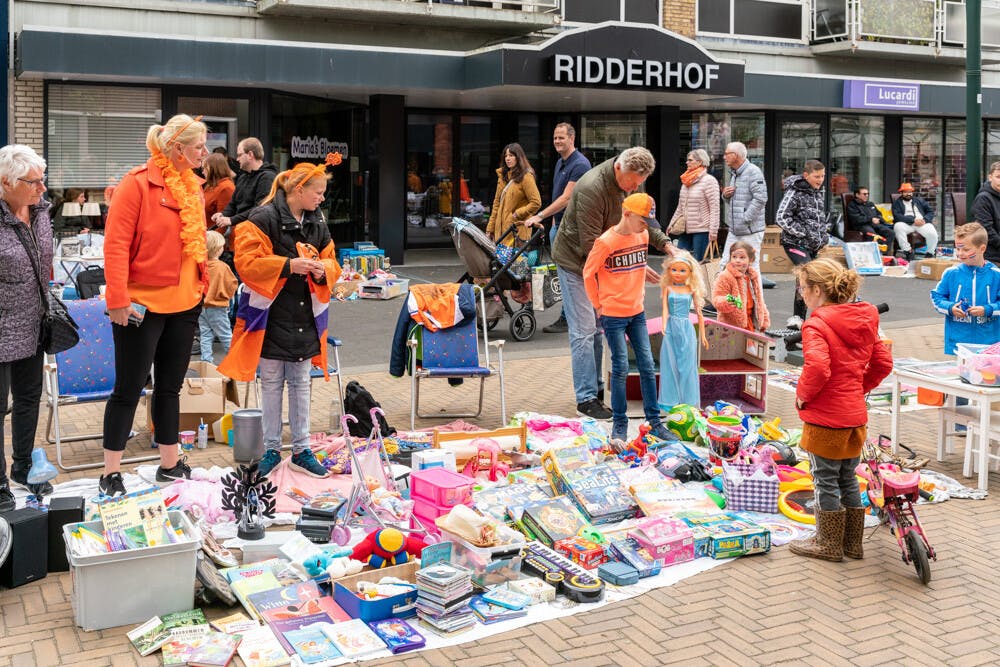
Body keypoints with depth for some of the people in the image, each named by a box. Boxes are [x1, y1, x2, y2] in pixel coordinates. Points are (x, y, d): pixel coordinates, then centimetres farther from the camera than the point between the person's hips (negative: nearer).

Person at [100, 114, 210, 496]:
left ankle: (170, 465, 27)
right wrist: (118, 300, -19)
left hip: (184, 305, 7)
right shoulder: (138, 183, -13)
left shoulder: (192, 187, 10)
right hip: (142, 305, -7)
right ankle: (111, 474, 13)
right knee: (129, 389, 1)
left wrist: (201, 284, 12)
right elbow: (115, 244, -16)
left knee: (170, 387, 16)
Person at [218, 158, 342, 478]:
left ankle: (302, 450, 21)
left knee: (300, 384, 12)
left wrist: (323, 270, -8)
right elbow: (247, 262, -18)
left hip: (305, 318, 5)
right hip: (271, 316, -5)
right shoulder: (264, 218, -12)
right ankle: (271, 449, 19)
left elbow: (330, 262, 15)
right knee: (272, 384, 6)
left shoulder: (317, 223, 8)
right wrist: (289, 265, -25)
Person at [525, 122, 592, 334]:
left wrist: (540, 216, -25)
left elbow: (566, 198, -23)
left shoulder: (579, 164, -17)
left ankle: (567, 320, -2)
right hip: (559, 224, 10)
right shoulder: (560, 162, 14)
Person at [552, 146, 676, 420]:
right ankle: (586, 398, -3)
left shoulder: (629, 183, -2)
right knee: (584, 330, -8)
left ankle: (596, 388, 21)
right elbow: (590, 244, -28)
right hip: (575, 261, -8)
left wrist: (665, 243, -5)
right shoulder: (592, 189, -29)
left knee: (597, 328, 12)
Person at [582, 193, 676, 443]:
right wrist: (599, 305, -1)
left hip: (637, 312, 6)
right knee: (621, 368, -2)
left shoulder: (643, 236, 5)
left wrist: (639, 295, 15)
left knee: (647, 366, 6)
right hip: (613, 316, -6)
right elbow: (588, 274, -7)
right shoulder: (606, 242, -15)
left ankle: (654, 421, 14)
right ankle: (619, 423, 10)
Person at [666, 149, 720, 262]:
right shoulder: (686, 181, 14)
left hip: (701, 229, -7)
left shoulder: (709, 180, -8)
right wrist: (672, 224, 18)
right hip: (685, 229, 7)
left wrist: (713, 230, -19)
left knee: (698, 262, -3)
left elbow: (714, 208, -13)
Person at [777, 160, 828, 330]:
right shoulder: (795, 192, -10)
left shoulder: (818, 193, 15)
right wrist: (804, 233, -16)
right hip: (795, 243, -8)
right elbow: (781, 218, -17)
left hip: (812, 245, 8)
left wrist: (824, 236, 13)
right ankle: (798, 316, -20)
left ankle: (798, 318, 18)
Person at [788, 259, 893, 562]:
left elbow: (817, 368, -31)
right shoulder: (863, 321, 7)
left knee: (826, 482, 6)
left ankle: (829, 545, 18)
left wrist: (803, 394, -14)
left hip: (825, 418, -8)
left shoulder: (816, 324, -18)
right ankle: (852, 543, 28)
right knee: (848, 480, 18)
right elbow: (883, 362, 12)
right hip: (855, 415, 8)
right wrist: (860, 387, 16)